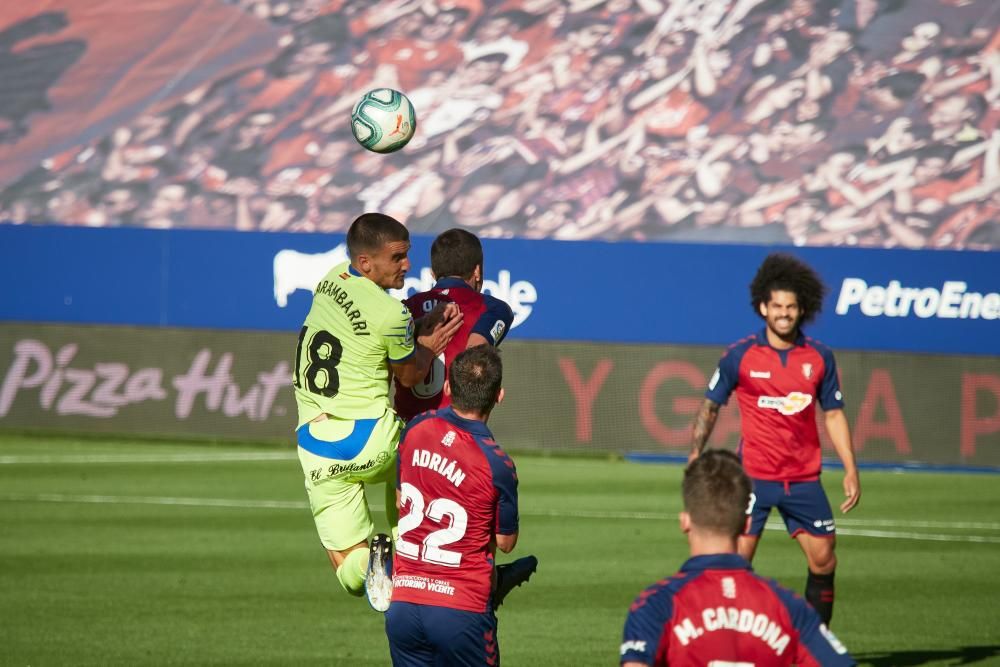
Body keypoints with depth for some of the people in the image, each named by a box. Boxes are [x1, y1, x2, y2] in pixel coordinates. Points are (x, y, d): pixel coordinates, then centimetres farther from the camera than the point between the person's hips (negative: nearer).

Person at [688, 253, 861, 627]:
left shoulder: (819, 357, 3)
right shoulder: (741, 356, -3)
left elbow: (833, 414, 10)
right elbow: (710, 406, 6)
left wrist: (850, 469, 3)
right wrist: (695, 457, -1)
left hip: (804, 479, 3)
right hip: (753, 476, -3)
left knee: (823, 560, 4)